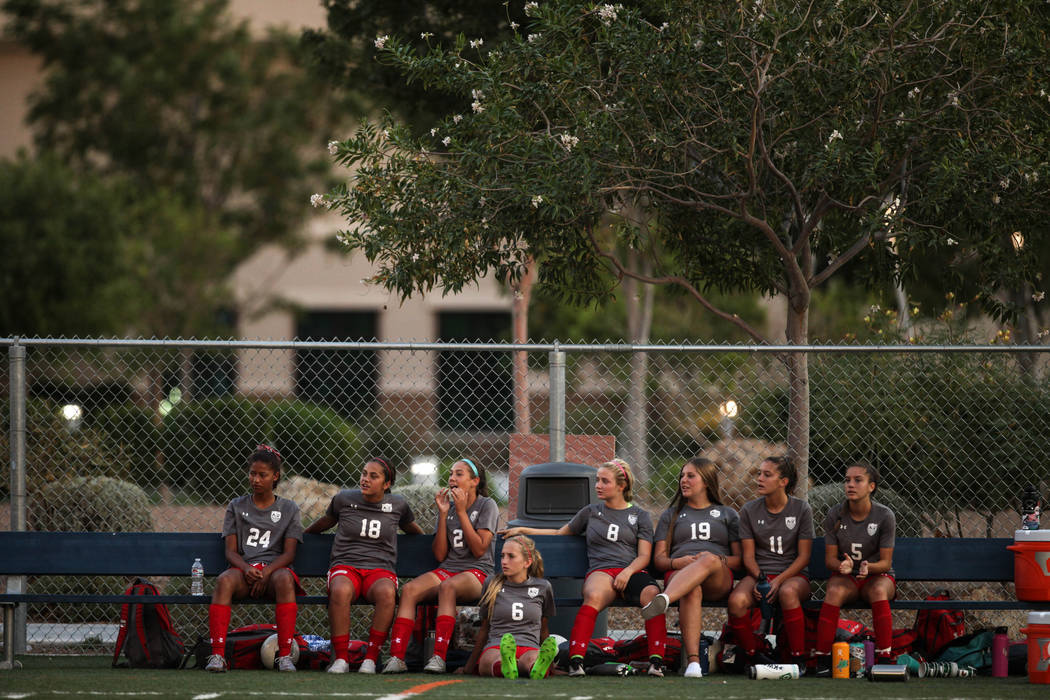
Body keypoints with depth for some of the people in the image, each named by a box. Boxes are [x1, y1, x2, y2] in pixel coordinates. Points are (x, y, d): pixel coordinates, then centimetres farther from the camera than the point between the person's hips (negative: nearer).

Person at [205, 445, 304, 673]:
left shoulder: (288, 509, 14)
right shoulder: (237, 507, 17)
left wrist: (266, 571, -16)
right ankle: (217, 655, -43)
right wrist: (246, 568, -14)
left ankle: (285, 655, -39)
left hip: (274, 568, -1)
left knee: (284, 579, -38)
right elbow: (231, 551, 8)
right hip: (243, 567, 1)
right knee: (224, 580, -36)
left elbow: (288, 553, 4)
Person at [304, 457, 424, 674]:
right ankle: (341, 658, -32)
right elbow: (325, 521, 27)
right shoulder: (344, 499, 9)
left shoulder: (398, 505, 11)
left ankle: (371, 658, -31)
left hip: (380, 569, 0)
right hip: (345, 567, 0)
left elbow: (411, 528, 31)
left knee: (386, 592, -39)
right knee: (341, 591, -39)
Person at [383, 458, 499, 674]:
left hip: (477, 572, -5)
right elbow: (440, 555, 8)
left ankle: (439, 657, -44)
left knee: (448, 586, -39)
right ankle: (397, 657, -36)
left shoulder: (487, 506, 3)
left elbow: (479, 549, -9)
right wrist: (443, 514, 2)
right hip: (447, 570, 5)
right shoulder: (448, 505, 17)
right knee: (409, 589, -26)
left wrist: (461, 512, -9)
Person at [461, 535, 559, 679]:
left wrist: (551, 666, 29)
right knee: (494, 657, -42)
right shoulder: (491, 585, 17)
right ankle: (506, 667, -76)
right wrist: (469, 666, 28)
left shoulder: (542, 587, 16)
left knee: (532, 658, -41)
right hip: (494, 648, 0)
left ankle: (538, 668, -77)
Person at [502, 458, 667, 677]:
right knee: (594, 596, -38)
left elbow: (644, 556, 9)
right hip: (601, 570, 0)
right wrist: (522, 530, 28)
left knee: (652, 595, -36)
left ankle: (656, 661, -37)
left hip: (632, 570, 0)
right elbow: (560, 533, 34)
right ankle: (575, 661, -45)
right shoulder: (591, 512, 23)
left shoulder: (640, 516, 17)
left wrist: (627, 572, -12)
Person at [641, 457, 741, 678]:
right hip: (679, 573, 1)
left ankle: (663, 600, -69)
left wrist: (718, 559, -8)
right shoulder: (671, 515, 28)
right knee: (692, 591, -40)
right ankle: (692, 660, -56)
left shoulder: (727, 515, 25)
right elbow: (658, 559, 18)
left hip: (719, 579, -1)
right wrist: (677, 562, -6)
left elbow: (741, 559, 15)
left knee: (709, 560, -41)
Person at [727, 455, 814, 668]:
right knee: (737, 600, -33)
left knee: (788, 592, -40)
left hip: (793, 574, -2)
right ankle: (752, 656, -12)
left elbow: (804, 556, -1)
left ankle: (798, 658, -29)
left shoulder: (801, 510, 2)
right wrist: (759, 578, -15)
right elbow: (748, 556, 6)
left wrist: (780, 580, -15)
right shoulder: (749, 511, 7)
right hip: (759, 573, 2)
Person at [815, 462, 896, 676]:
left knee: (879, 592, -37)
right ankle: (822, 660, -33)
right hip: (845, 576, 1)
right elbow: (830, 558, -1)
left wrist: (869, 567, -31)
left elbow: (886, 562, -8)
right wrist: (842, 565, -26)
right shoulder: (835, 515, -4)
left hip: (877, 575, -1)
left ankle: (884, 659, -36)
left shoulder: (885, 516, -9)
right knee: (834, 592, -34)